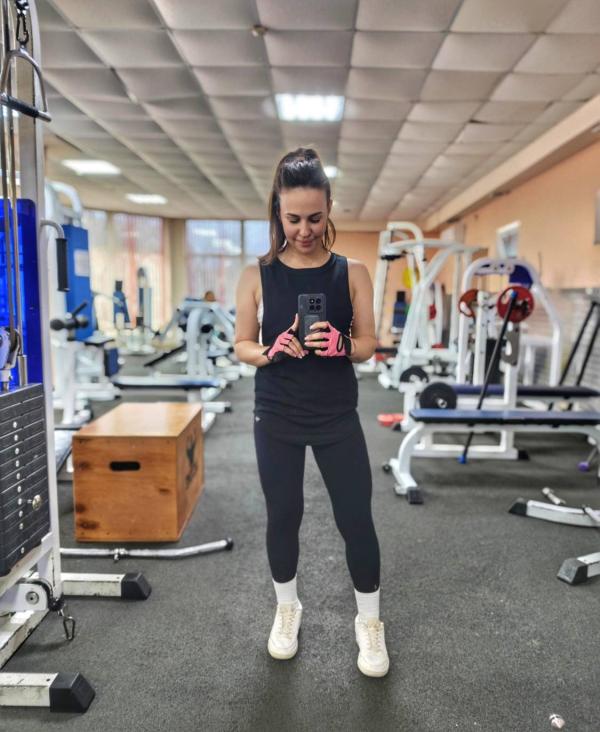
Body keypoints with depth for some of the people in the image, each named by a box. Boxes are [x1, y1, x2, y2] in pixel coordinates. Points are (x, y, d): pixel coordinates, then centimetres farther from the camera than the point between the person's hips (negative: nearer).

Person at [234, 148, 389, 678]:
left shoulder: (352, 273, -3)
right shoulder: (257, 276, -2)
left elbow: (368, 345, -1)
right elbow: (242, 345, 2)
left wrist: (341, 345, -23)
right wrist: (270, 351, -20)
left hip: (338, 418, 0)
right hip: (276, 418, 1)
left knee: (356, 518, 5)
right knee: (283, 516, 12)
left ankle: (370, 622, 30)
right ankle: (287, 610, 38)